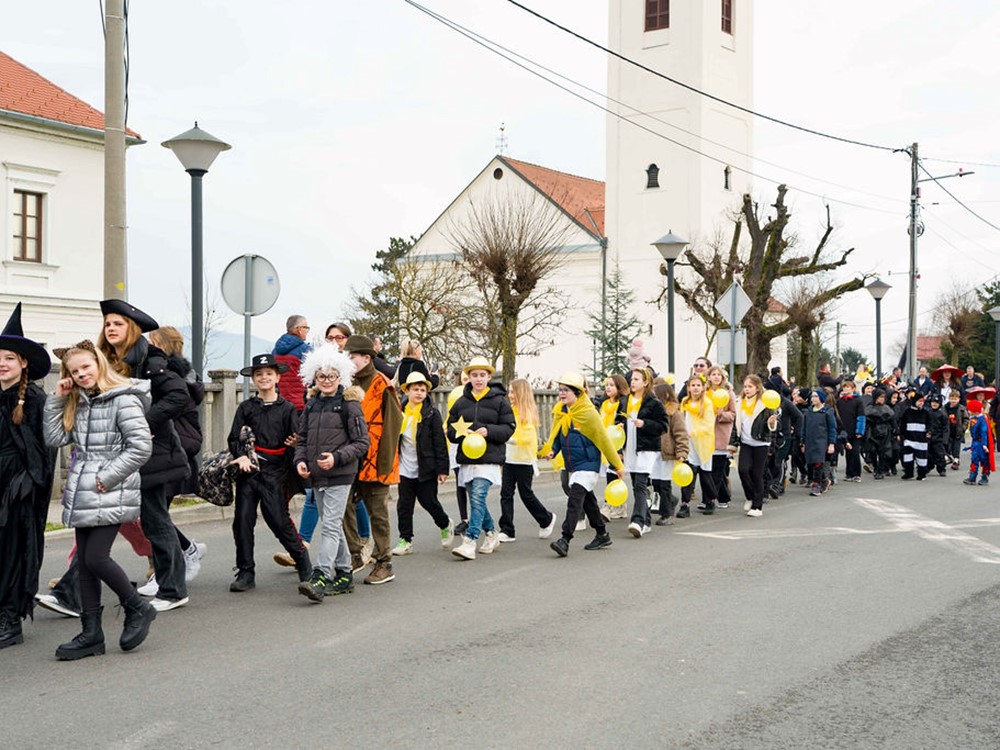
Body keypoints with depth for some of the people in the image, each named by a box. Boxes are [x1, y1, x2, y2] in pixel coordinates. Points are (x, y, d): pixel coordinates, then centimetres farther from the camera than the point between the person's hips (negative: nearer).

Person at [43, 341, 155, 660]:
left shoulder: (123, 400, -11)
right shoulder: (79, 404, 14)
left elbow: (141, 446, -17)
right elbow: (55, 437, 10)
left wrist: (107, 478, -16)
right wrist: (57, 399, 3)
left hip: (110, 496, -8)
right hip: (82, 496, 8)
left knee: (96, 558, -11)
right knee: (84, 562, 8)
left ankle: (138, 609, 11)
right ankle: (91, 633, 16)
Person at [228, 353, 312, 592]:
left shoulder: (287, 409, 4)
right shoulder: (246, 408, 10)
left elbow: (294, 438, 6)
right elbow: (234, 438, 7)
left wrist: (294, 443, -17)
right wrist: (242, 456, -10)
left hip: (275, 473, -3)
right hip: (248, 471, 3)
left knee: (279, 520, -6)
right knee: (243, 519, 0)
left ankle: (302, 559, 15)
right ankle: (246, 572, 9)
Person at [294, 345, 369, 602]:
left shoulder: (349, 404, -5)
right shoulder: (311, 405, 13)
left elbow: (361, 443, -8)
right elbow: (302, 439, 18)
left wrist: (336, 458, -19)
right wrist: (300, 460, -1)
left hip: (339, 475, -7)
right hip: (316, 475, 7)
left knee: (330, 526, -12)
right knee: (333, 526, 13)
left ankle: (320, 577, -19)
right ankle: (344, 574, 23)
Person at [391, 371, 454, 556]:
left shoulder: (432, 413, -5)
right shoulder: (399, 412, 4)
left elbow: (440, 442, -6)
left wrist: (442, 469, -10)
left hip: (425, 470, -3)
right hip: (405, 469, 4)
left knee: (429, 502, 5)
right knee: (404, 506, 5)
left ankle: (446, 525, 32)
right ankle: (405, 540, 14)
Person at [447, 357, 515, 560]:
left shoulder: (499, 400, 2)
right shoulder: (461, 402, 11)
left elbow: (509, 428, 0)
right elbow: (450, 429, 13)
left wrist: (489, 431, -16)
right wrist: (461, 433, -9)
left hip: (489, 459, -5)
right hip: (467, 459, 5)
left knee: (478, 497, -17)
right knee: (476, 500, 11)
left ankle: (470, 542, -20)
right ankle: (491, 534, 32)